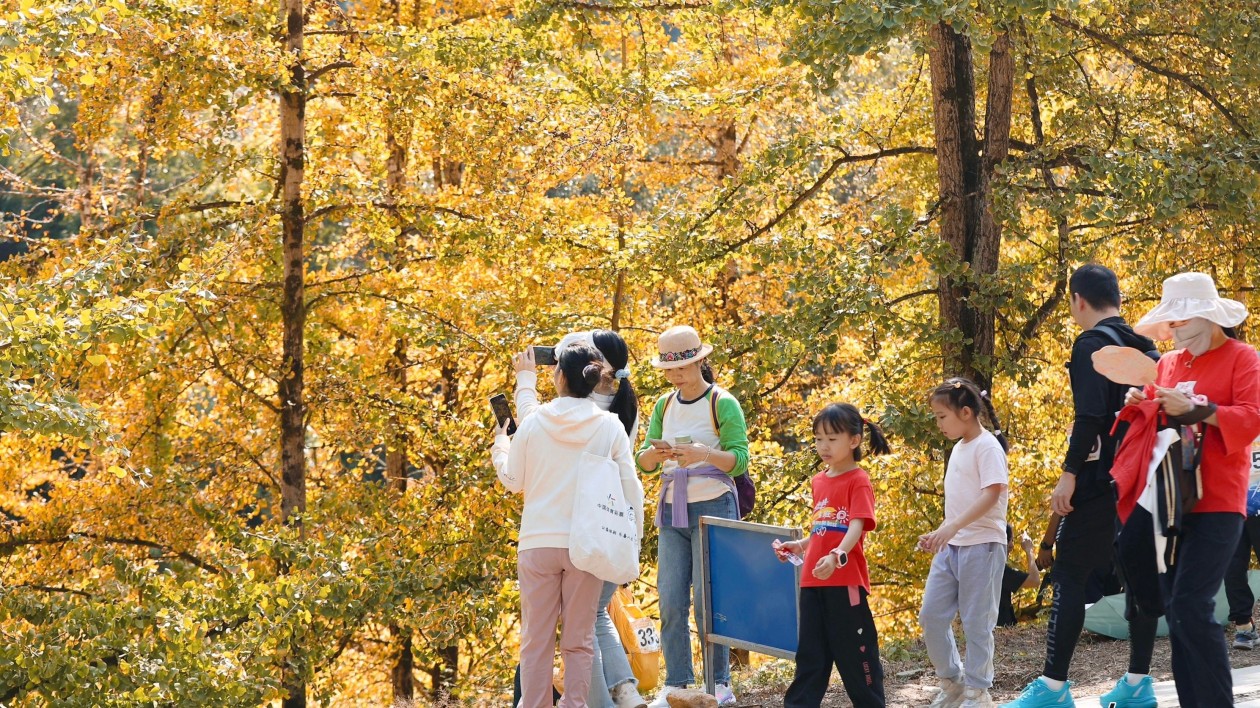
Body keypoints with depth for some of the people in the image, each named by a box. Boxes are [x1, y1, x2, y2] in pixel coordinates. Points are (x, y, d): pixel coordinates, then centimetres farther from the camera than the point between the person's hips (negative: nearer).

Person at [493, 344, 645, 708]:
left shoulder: (534, 422, -2)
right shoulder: (610, 426, -2)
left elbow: (513, 481, 7)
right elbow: (629, 489, -1)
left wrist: (500, 442, 25)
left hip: (538, 543, 0)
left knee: (536, 640, 5)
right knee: (579, 640, 8)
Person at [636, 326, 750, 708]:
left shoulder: (723, 403, -5)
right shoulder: (664, 405, 11)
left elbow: (739, 460, -12)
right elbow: (642, 461, 8)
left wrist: (703, 453, -30)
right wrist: (654, 454, -16)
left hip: (713, 507, -5)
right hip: (672, 509, 5)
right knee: (671, 601, -1)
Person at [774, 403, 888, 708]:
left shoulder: (858, 481, -8)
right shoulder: (819, 481, 13)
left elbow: (857, 526, -21)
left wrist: (837, 556, -36)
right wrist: (798, 546, 10)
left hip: (846, 581, -7)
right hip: (813, 581, 7)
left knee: (855, 650, 1)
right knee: (810, 651, 9)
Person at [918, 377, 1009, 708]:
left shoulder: (987, 446, -11)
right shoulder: (959, 448, 16)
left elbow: (992, 494, -21)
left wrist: (953, 527, -28)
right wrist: (940, 533, 14)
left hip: (982, 545, -8)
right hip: (951, 545, 9)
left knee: (976, 622, -2)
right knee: (931, 615, 6)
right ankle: (951, 681, 19)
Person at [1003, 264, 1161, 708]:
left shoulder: (1092, 343, -10)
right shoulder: (1145, 347, 15)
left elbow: (1089, 415, -19)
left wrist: (1069, 474, -18)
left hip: (1100, 481, -8)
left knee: (1070, 578, -7)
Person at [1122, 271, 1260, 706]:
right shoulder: (1168, 364, 16)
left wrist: (1194, 410, -19)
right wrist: (1141, 408, -2)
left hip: (1216, 503, -6)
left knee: (1191, 605, -16)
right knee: (1176, 607, 5)